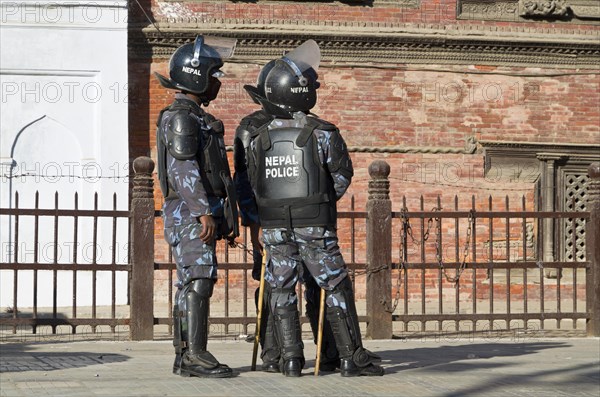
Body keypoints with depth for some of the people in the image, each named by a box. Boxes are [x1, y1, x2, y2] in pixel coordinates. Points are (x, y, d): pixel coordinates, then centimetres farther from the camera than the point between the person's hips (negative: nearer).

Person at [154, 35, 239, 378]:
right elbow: (183, 170, -19)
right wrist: (204, 212, -25)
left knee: (191, 285, 8)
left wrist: (227, 216, 25)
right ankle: (195, 355, -16)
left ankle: (185, 358, 9)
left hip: (200, 217, 10)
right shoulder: (179, 117, -10)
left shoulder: (198, 118, 22)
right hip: (190, 214, -10)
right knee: (199, 279, -14)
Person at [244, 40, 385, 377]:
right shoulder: (323, 133, -8)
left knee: (282, 291, 9)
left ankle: (291, 359, 5)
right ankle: (351, 357, 3)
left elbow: (255, 184, 7)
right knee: (337, 289, 4)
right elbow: (343, 175, -1)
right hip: (316, 226, -3)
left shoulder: (260, 139, 2)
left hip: (274, 226, 3)